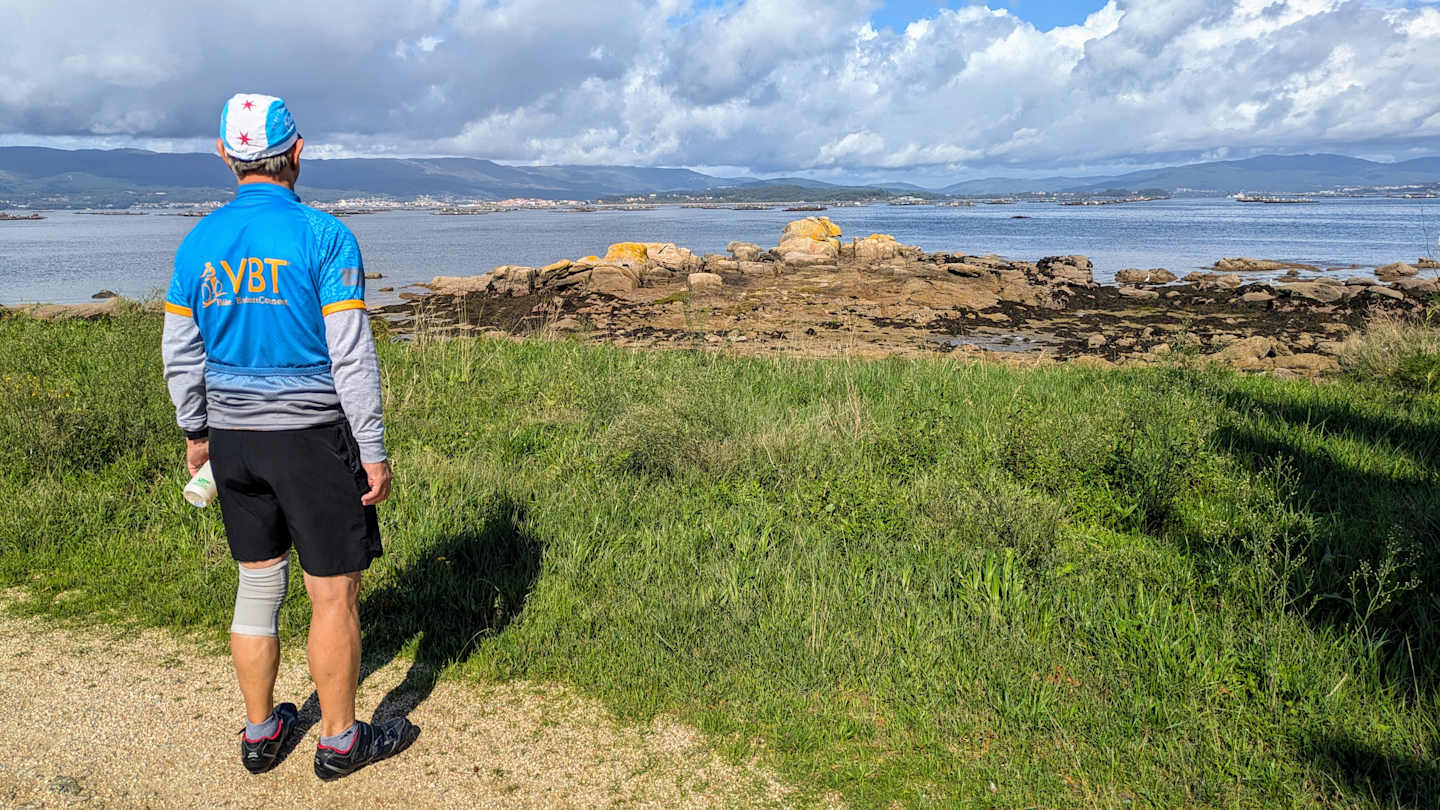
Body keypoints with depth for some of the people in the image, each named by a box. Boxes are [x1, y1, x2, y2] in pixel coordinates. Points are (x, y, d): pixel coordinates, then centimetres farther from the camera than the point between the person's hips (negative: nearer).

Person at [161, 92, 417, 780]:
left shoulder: (199, 241, 3)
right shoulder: (324, 236, -13)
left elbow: (180, 353, 9)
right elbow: (351, 357, -15)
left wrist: (195, 432, 21)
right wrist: (374, 453, -9)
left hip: (230, 437, 6)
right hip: (312, 438, -6)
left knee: (257, 585, 17)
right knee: (334, 594, 6)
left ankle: (260, 733, 30)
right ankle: (340, 741, 19)